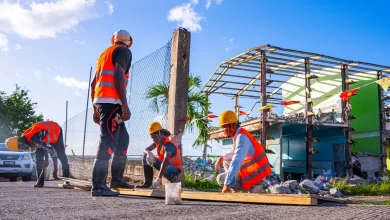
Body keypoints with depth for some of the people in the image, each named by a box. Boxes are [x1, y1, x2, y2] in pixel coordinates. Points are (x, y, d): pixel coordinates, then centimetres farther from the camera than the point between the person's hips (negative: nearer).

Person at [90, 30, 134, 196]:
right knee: (108, 142, -13)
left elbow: (93, 83, 23)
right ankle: (98, 186, -16)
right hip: (111, 101, -9)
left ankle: (116, 178, 15)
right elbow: (119, 76, -14)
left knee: (122, 139, 15)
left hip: (100, 100, 9)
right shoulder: (123, 51, 3)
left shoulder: (105, 53, 27)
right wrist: (125, 105, -17)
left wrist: (96, 109, 25)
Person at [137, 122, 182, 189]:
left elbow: (166, 161, -43)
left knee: (163, 168, -42)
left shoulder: (168, 145, -29)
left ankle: (173, 180, -9)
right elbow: (146, 150, -3)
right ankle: (148, 182, -5)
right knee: (146, 156, -4)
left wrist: (159, 178, -51)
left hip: (175, 168, -8)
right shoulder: (158, 142, -2)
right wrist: (149, 153, -30)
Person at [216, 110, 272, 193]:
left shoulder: (241, 137, -21)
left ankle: (251, 188, -4)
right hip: (251, 170, 10)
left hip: (254, 174, -10)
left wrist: (227, 184, -32)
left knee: (220, 178, -7)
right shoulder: (238, 135, 9)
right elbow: (235, 153, 28)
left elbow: (236, 162, -30)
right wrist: (222, 158, 13)